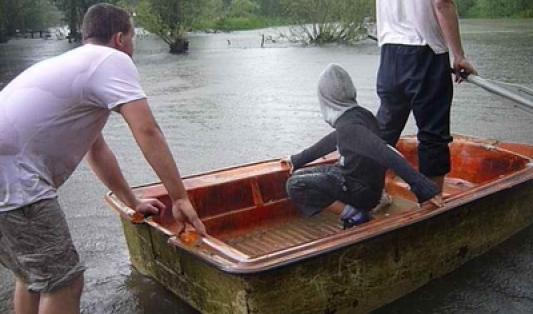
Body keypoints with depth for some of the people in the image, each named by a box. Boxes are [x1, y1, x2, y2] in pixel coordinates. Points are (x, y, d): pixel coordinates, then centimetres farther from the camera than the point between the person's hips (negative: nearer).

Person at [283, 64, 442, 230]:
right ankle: (356, 211, 7)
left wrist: (425, 188, -38)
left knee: (295, 185, -17)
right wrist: (298, 159, 28)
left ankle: (355, 216, -11)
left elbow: (388, 156, -34)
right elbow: (332, 141, 19)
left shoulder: (349, 126, -26)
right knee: (299, 175, 14)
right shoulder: (358, 114, 4)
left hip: (361, 190, -9)